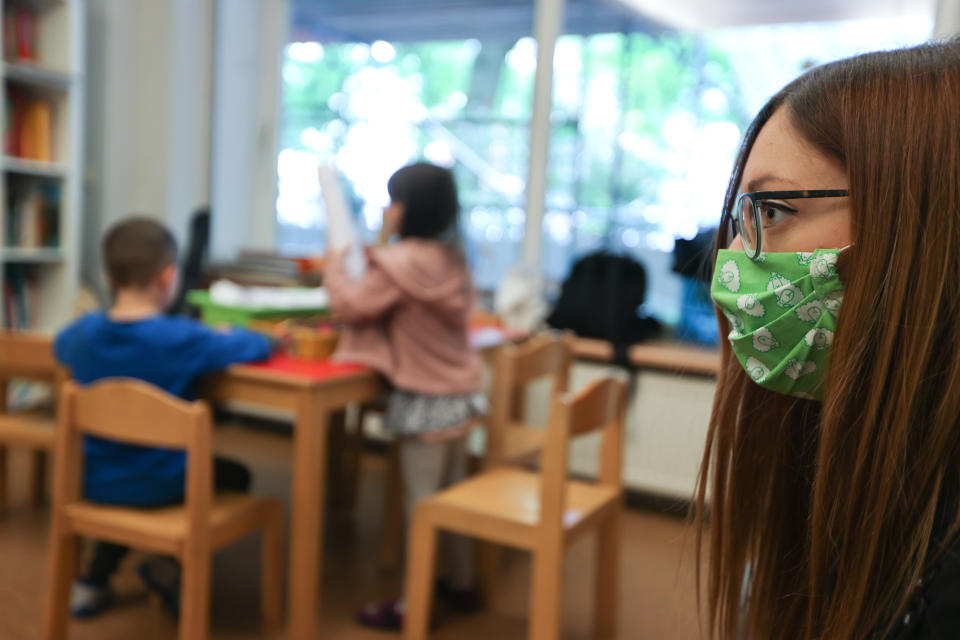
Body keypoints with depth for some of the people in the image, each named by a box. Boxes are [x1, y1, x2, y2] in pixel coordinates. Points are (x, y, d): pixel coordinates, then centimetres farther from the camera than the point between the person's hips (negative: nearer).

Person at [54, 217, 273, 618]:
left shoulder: (83, 332, -7)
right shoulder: (181, 338, -23)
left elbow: (59, 346, 17)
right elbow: (256, 346, -15)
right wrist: (224, 337, 8)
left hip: (96, 483, 5)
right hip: (162, 486, -5)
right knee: (235, 476, 23)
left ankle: (94, 580, 32)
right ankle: (171, 566, 15)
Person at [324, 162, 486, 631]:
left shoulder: (400, 263, -19)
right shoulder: (452, 259, 6)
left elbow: (350, 305, -12)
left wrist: (335, 265, 4)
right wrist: (372, 261, 14)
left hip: (424, 399, -8)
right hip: (459, 391, 8)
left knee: (422, 500, 0)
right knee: (452, 493, 18)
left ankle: (413, 604, 10)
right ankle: (461, 584, 31)